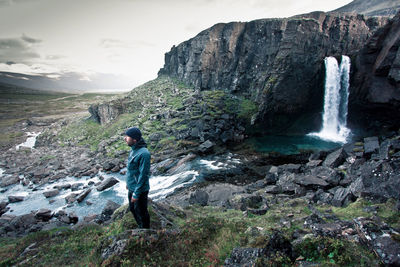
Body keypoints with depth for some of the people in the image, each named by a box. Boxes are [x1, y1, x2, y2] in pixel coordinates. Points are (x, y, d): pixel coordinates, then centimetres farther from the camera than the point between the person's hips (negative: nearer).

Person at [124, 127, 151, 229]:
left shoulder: (143, 153, -27)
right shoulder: (133, 150, 1)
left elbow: (143, 175, -25)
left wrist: (136, 194, -20)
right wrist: (128, 183, 20)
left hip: (140, 190, -9)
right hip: (131, 188, 9)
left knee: (141, 212, 10)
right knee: (133, 209, 24)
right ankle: (140, 227, 46)